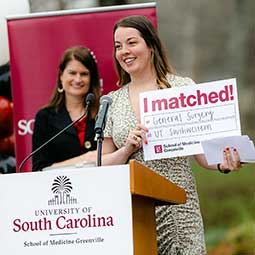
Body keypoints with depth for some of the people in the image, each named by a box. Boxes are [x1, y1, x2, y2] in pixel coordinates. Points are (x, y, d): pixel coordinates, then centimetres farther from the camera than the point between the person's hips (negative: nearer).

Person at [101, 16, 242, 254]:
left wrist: (222, 163, -17)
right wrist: (128, 149, -9)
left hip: (177, 210, -2)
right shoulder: (111, 102, 11)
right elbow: (102, 165, 10)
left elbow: (201, 150, 3)